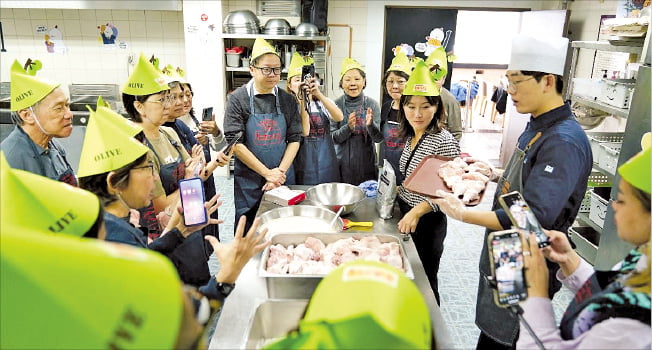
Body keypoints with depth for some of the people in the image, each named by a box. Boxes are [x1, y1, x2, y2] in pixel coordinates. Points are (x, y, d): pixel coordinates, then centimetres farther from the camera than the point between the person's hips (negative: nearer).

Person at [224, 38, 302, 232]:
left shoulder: (287, 100, 3)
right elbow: (235, 143, -12)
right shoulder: (238, 99, -7)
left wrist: (280, 172, -9)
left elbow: (294, 139, 3)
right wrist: (267, 173, -13)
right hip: (248, 181, -2)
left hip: (283, 179, 3)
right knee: (248, 230, 9)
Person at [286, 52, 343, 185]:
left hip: (325, 163, 3)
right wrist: (302, 100, -23)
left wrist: (318, 94, -25)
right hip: (302, 164, -3)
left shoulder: (323, 102, 7)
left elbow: (339, 118, -15)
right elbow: (304, 132, -18)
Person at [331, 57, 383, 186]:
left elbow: (379, 138, -4)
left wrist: (370, 124, -24)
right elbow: (333, 138, -5)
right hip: (342, 165, 0)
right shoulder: (336, 104, -3)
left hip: (366, 165, 1)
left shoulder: (372, 104, -2)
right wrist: (348, 127, -22)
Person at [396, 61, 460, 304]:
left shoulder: (444, 141, -20)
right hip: (405, 214, 8)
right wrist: (399, 190, 7)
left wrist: (416, 212, -25)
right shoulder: (410, 136, 6)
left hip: (427, 220, -8)